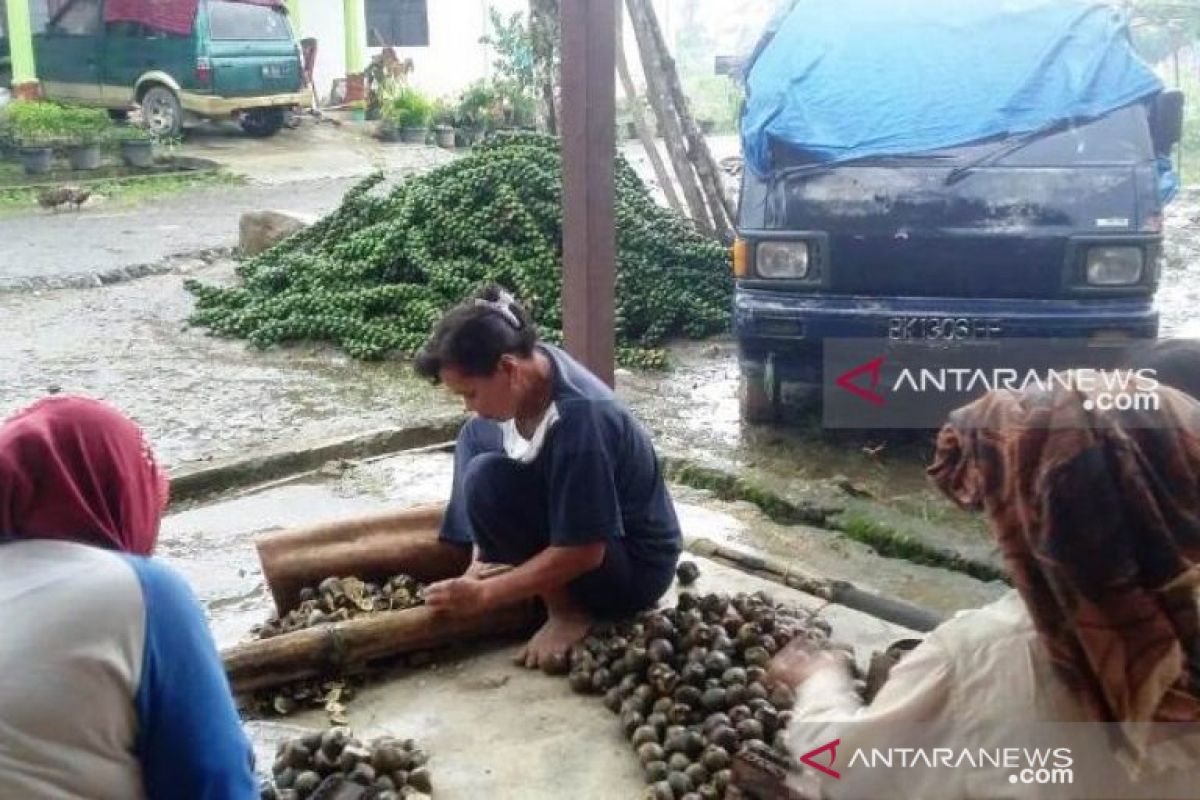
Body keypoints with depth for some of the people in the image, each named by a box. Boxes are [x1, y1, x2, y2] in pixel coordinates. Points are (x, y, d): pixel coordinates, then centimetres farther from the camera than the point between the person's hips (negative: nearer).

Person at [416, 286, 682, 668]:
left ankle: (568, 609, -11)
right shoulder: (530, 367, -9)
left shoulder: (578, 418, -32)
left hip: (635, 567, -8)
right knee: (476, 439, 4)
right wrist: (480, 563, -1)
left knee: (488, 479, -25)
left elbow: (583, 553, -29)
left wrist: (484, 594, -23)